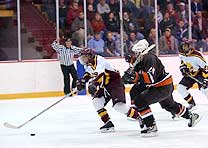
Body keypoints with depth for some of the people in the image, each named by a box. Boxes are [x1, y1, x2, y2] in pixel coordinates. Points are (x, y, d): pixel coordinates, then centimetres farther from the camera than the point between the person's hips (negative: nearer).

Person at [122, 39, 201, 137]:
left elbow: (151, 78, -37)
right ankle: (191, 116, 50)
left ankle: (151, 127, -14)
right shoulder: (141, 59, 2)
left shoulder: (150, 59, -27)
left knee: (140, 101, -18)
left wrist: (136, 76, -43)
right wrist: (129, 75, -12)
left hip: (164, 87, -11)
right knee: (170, 105, 31)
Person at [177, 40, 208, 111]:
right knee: (180, 88, -4)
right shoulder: (182, 55, -9)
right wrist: (182, 67, -4)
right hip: (189, 74, 7)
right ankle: (192, 104, 11)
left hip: (199, 73, -6)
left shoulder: (197, 56, -31)